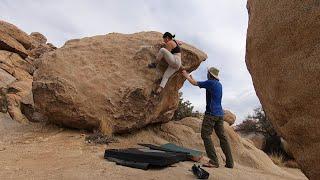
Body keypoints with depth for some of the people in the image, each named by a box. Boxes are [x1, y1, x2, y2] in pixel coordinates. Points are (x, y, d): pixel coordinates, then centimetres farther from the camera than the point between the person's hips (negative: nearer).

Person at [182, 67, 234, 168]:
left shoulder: (210, 82, -8)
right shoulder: (219, 84, 17)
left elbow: (195, 83, 2)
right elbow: (199, 83, 31)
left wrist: (186, 75, 18)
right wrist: (192, 78, 41)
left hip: (211, 113, -9)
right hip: (220, 114, 9)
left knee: (205, 135, -7)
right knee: (222, 137, 8)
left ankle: (214, 161, -13)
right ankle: (229, 162, 9)